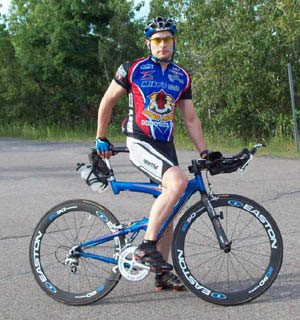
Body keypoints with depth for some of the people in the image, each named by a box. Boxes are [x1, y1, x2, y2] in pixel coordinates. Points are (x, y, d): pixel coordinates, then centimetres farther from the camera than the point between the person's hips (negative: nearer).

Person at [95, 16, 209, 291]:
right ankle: (147, 246, -23)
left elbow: (190, 118, 14)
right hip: (140, 143, -6)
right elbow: (107, 102, 5)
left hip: (166, 145, 6)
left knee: (168, 208, 6)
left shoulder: (182, 77, 11)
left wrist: (204, 152, 7)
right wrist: (101, 139, 7)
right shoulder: (133, 69, -2)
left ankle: (162, 274, 17)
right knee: (178, 181, -30)